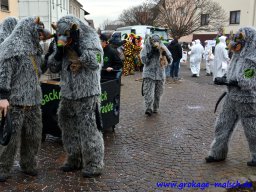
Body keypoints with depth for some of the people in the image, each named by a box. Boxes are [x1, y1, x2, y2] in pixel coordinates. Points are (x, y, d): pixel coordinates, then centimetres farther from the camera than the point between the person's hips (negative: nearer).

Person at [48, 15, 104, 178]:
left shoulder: (91, 40, -8)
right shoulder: (63, 45, 9)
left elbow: (95, 63, -22)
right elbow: (53, 67, 6)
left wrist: (77, 46, -23)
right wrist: (59, 50, -9)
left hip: (87, 95, -7)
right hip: (68, 95, 7)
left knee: (89, 130, -3)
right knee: (69, 128, 15)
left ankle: (95, 164, 11)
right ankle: (74, 160, 32)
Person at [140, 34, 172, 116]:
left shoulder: (163, 48, 1)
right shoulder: (146, 48, -5)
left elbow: (170, 61, 0)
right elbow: (144, 60, -14)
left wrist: (165, 54, -18)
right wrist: (151, 52, -20)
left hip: (160, 74, 3)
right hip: (149, 74, -3)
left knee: (158, 93, 12)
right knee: (148, 92, -14)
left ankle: (155, 108, 27)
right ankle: (149, 108, -11)